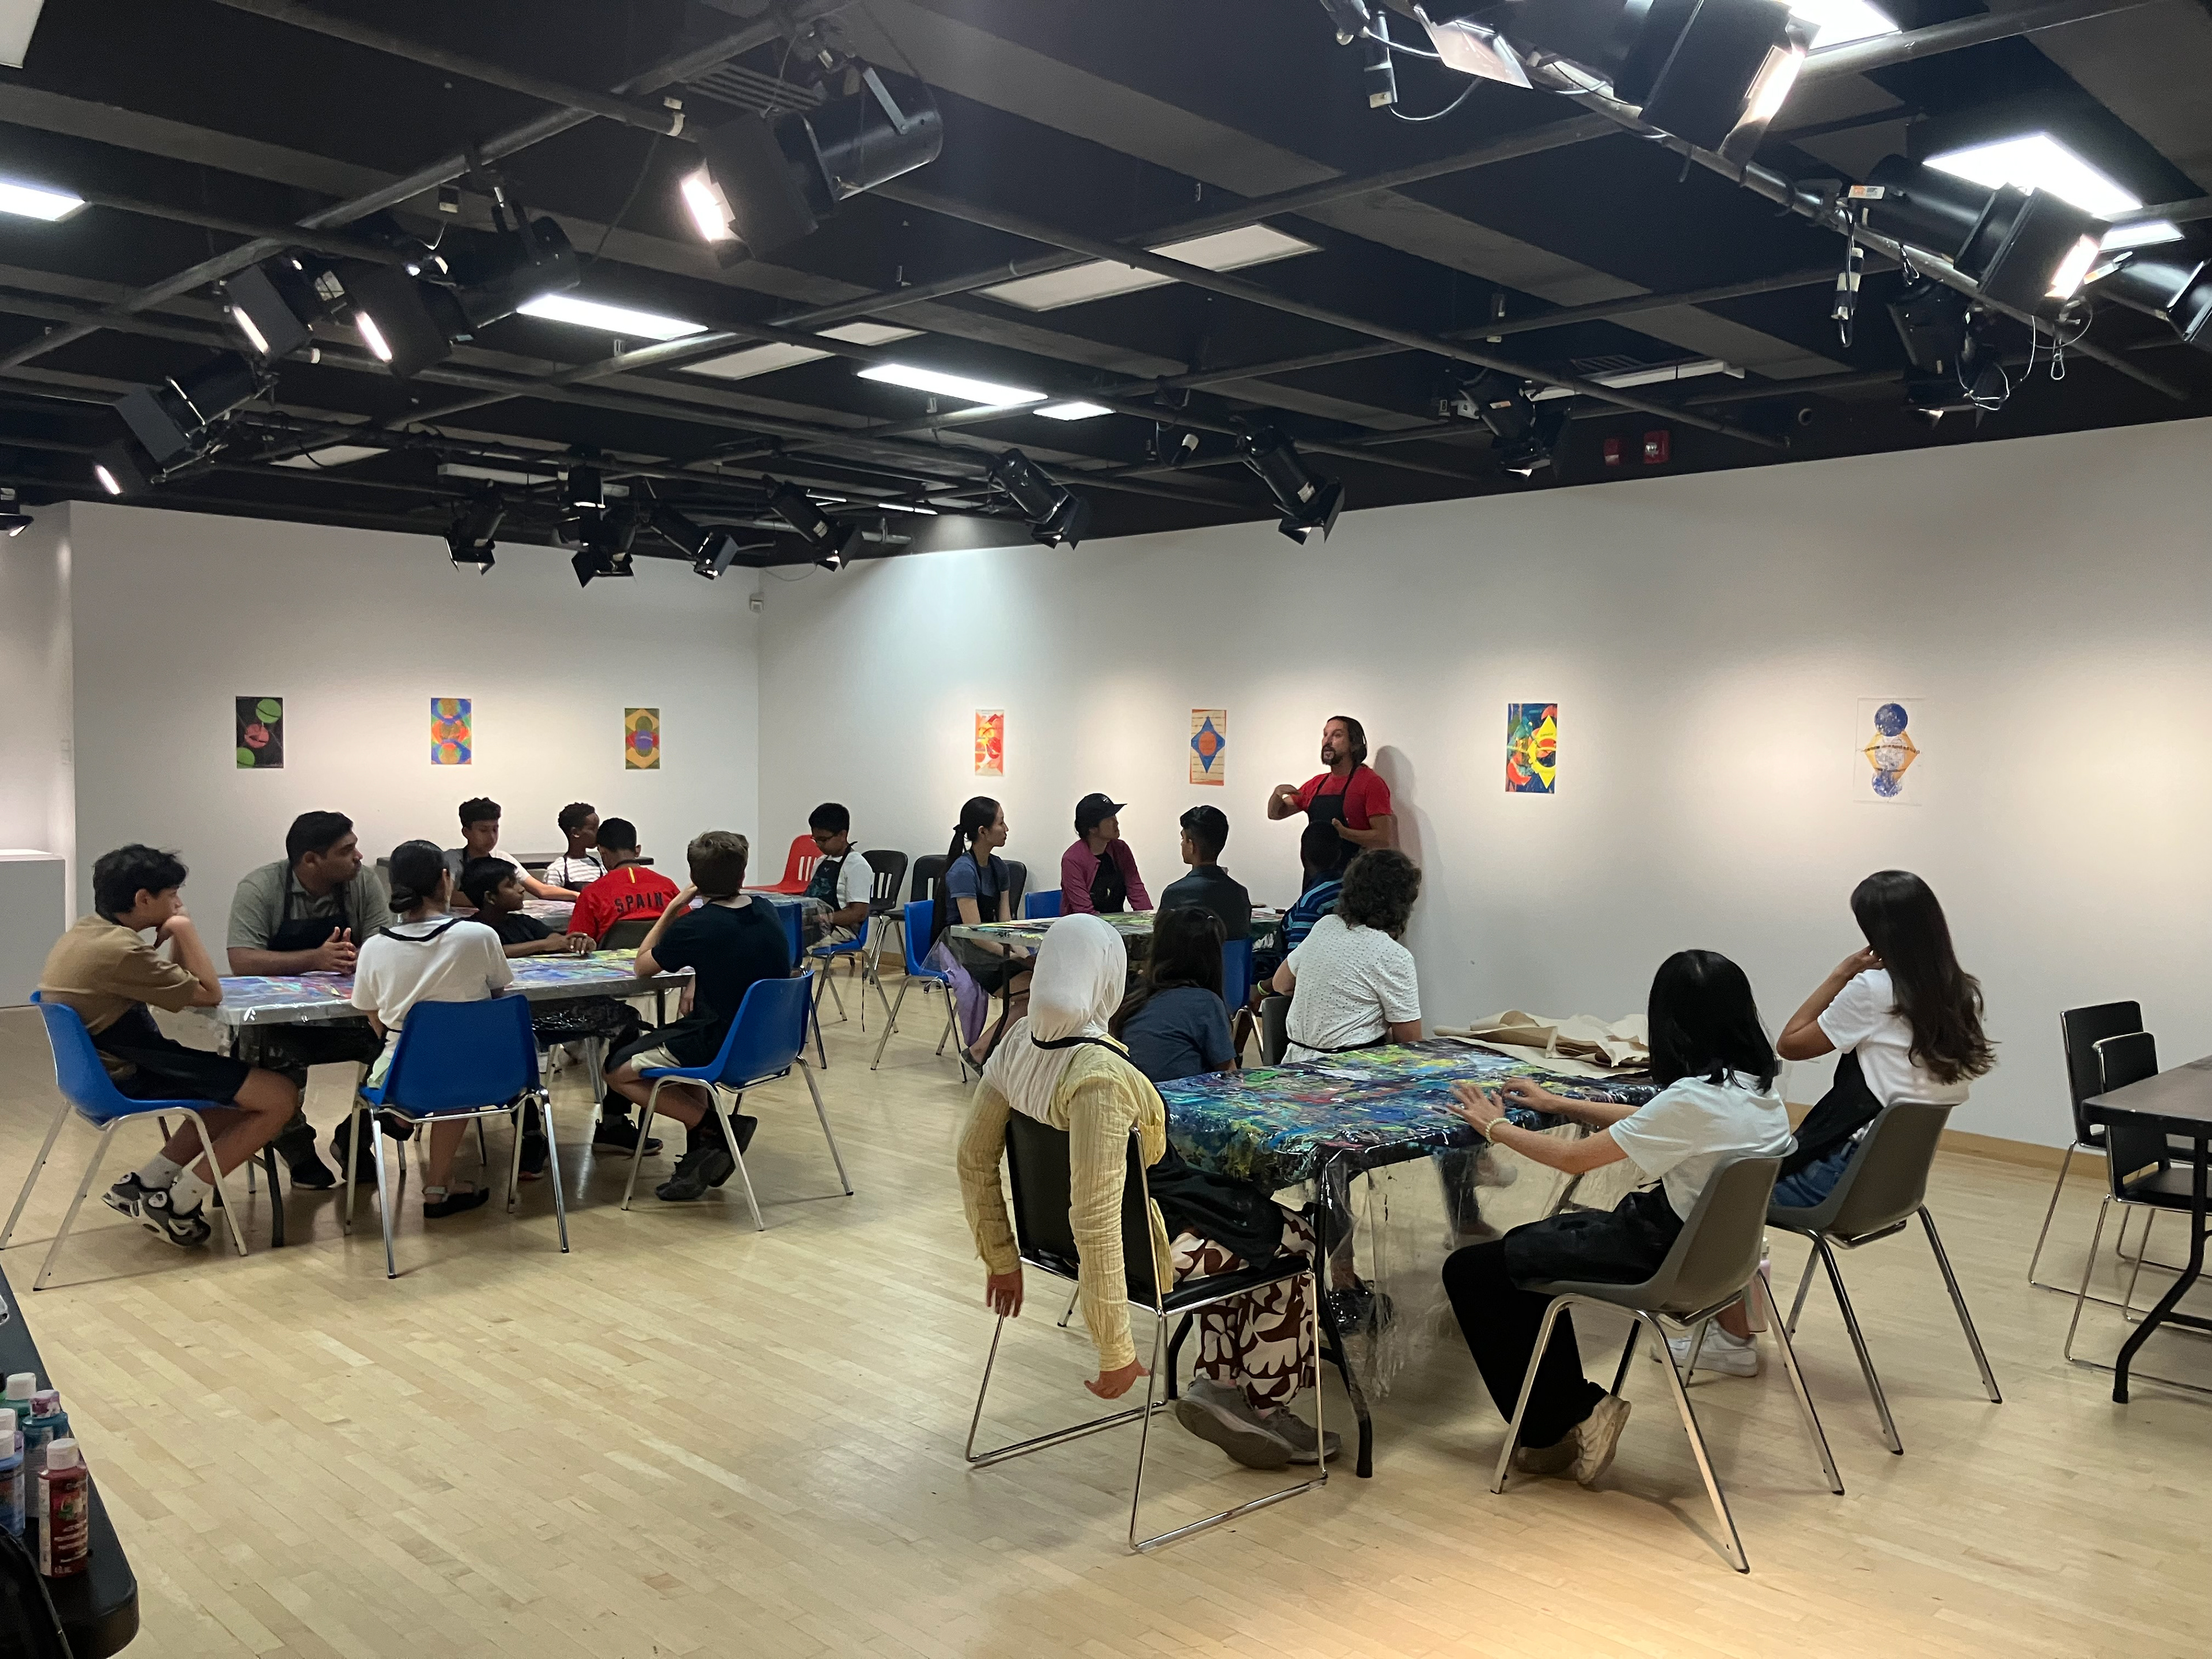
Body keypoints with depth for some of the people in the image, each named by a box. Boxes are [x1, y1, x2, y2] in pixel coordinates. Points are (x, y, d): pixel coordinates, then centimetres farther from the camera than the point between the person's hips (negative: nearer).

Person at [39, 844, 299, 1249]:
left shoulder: (87, 932, 7)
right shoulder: (120, 950, -24)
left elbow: (178, 987, 12)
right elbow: (209, 995, -17)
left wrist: (175, 937, -3)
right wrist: (184, 929, -11)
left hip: (102, 1067, 10)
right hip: (126, 1079, -10)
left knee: (242, 1085, 23)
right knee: (279, 1096, -11)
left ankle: (146, 1184, 15)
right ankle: (177, 1205, 0)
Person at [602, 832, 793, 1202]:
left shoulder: (694, 926, -17)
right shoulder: (767, 913, 1)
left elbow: (641, 967, 0)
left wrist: (674, 907, 0)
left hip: (721, 1049, -7)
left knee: (619, 1071, 12)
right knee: (685, 1037, 34)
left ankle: (716, 1129, -1)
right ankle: (704, 1149, 20)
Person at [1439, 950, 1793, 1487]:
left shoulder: (1695, 1100, -27)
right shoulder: (1755, 1087, 0)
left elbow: (1574, 1158, -18)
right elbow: (1645, 1122, 16)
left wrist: (1496, 1127, -3)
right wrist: (1559, 1104, 19)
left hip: (1665, 1255, -9)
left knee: (1469, 1271, -1)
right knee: (1528, 1240, 26)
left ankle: (1558, 1423, 11)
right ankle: (1569, 1415, 26)